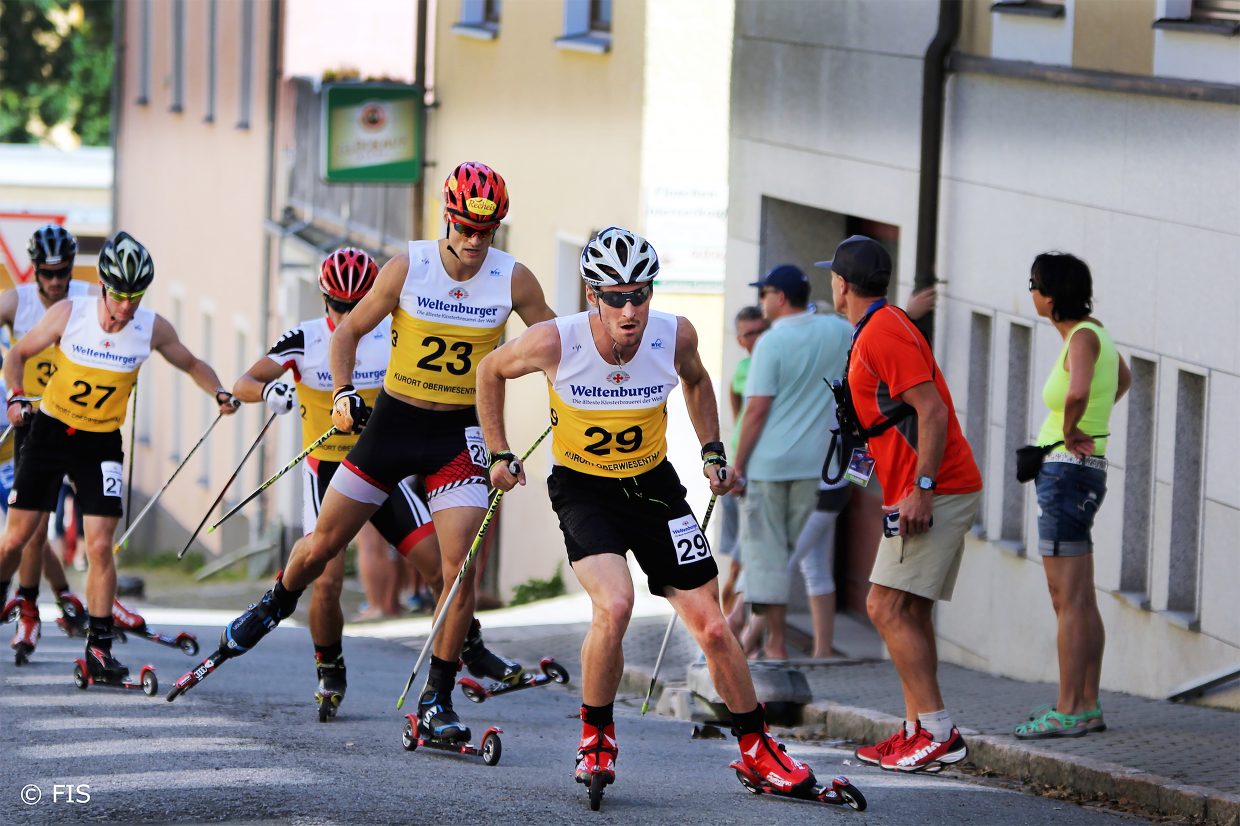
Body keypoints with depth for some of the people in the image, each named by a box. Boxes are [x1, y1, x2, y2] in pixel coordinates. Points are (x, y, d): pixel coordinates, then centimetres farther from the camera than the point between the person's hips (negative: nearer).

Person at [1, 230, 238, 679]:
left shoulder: (152, 328, -12)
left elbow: (191, 364, 6)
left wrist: (220, 393, -12)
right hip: (50, 433, 0)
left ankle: (99, 646, -5)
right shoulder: (67, 314, -15)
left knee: (100, 545, -10)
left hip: (102, 444, 0)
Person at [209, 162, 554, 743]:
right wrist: (343, 394, -10)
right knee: (323, 544, 9)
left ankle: (437, 702, -1)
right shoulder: (408, 268, -12)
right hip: (394, 419, 1)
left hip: (460, 433, -1)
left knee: (460, 570, -14)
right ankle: (275, 606, 43)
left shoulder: (514, 280, -11)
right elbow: (350, 330, 1)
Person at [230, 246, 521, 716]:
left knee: (441, 564, -4)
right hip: (327, 472, -2)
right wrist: (269, 390, -32)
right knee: (327, 581, -14)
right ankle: (329, 672, 11)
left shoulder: (392, 337, -4)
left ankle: (470, 649, 19)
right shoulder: (303, 340, -9)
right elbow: (243, 385, -10)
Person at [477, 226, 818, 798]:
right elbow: (491, 371, -1)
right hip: (582, 489, -3)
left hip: (652, 487, 3)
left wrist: (713, 452, 6)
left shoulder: (675, 337, -15)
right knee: (614, 605, -28)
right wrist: (499, 455, 2)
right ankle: (596, 739, -6)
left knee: (711, 628, -1)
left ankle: (757, 750, 18)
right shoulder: (555, 342, -22)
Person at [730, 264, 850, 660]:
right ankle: (823, 647, 4)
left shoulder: (772, 342, -12)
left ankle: (776, 644, 6)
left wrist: (738, 467, -8)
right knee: (815, 553, 9)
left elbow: (757, 410, -13)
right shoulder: (839, 331, 3)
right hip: (818, 464, 5)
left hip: (769, 464, -5)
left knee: (768, 553, 4)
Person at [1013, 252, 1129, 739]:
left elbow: (1078, 391, -38)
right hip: (1083, 471, 10)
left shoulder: (1083, 338, -16)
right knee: (1081, 602, 12)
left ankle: (1067, 712, -9)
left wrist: (1070, 429, -18)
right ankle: (1088, 707, 15)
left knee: (1068, 600, -9)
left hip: (1067, 472, -10)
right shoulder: (1093, 332, 11)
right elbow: (1124, 380, 33)